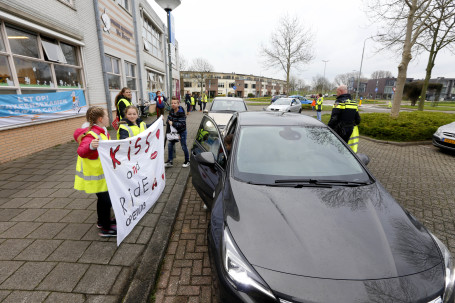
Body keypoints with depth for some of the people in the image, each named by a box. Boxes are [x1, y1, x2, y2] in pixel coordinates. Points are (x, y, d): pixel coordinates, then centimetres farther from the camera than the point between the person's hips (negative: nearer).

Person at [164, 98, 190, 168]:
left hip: (182, 131, -6)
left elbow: (182, 124, -25)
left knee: (183, 146, 4)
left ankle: (187, 161, 24)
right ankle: (169, 162, 18)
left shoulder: (181, 113, -21)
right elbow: (168, 119, 10)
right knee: (170, 145, 7)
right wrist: (169, 121, -12)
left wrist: (173, 123, -28)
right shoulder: (171, 111, 0)